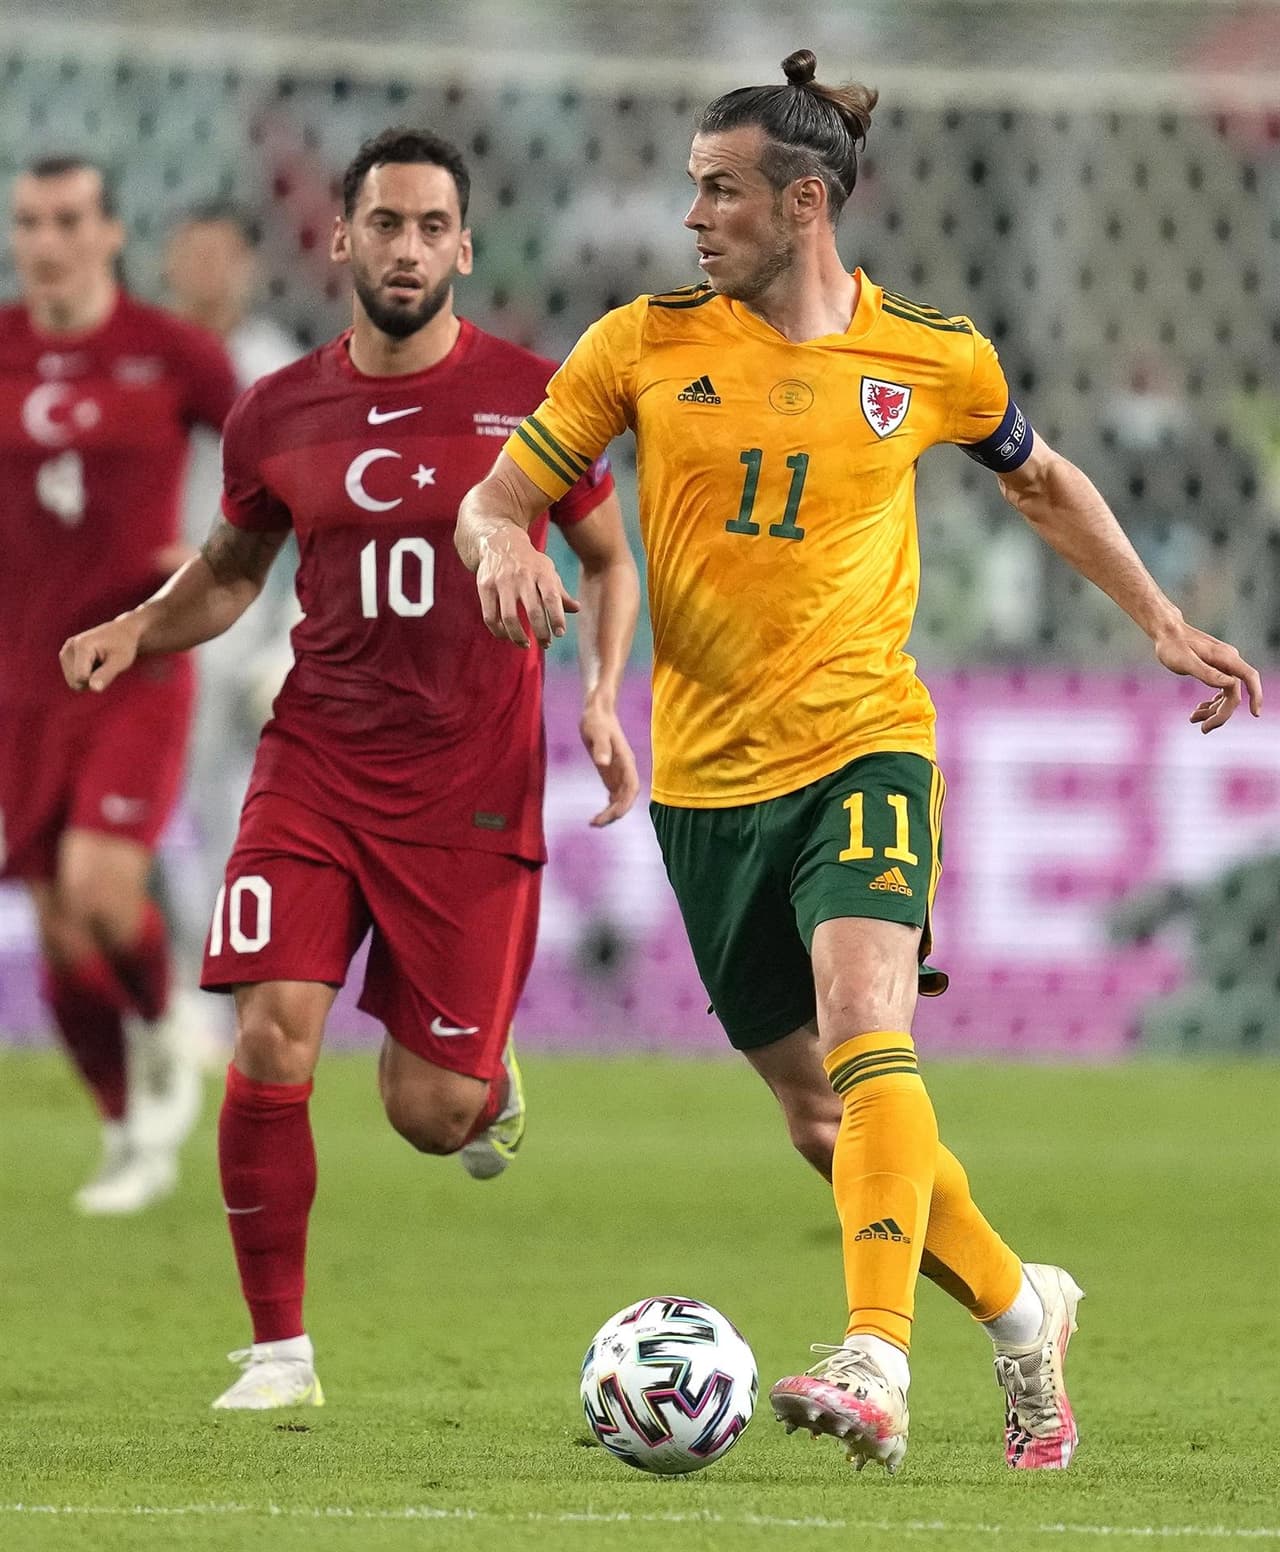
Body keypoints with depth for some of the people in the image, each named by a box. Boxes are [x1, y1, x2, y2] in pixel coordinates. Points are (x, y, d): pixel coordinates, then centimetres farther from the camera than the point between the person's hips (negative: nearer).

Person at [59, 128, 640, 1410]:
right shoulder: (278, 417, 3)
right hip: (315, 764, 1)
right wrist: (138, 631, 0)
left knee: (427, 1111, -2)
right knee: (270, 1041, -16)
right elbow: (231, 568, 20)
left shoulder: (529, 399, -2)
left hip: (473, 786, -1)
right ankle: (279, 1348, -2)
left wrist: (604, 694, -4)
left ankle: (488, 1084, 39)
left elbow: (609, 558, 11)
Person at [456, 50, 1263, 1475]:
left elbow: (1043, 485, 19)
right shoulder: (645, 343, 1)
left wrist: (1162, 625, 18)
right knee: (819, 1115, 7)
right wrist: (502, 549, -19)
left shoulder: (931, 356, 0)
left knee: (865, 1032, -27)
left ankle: (873, 1367, -37)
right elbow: (499, 496, 4)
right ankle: (1017, 1309, 28)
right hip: (707, 774, 3)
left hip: (864, 742, -3)